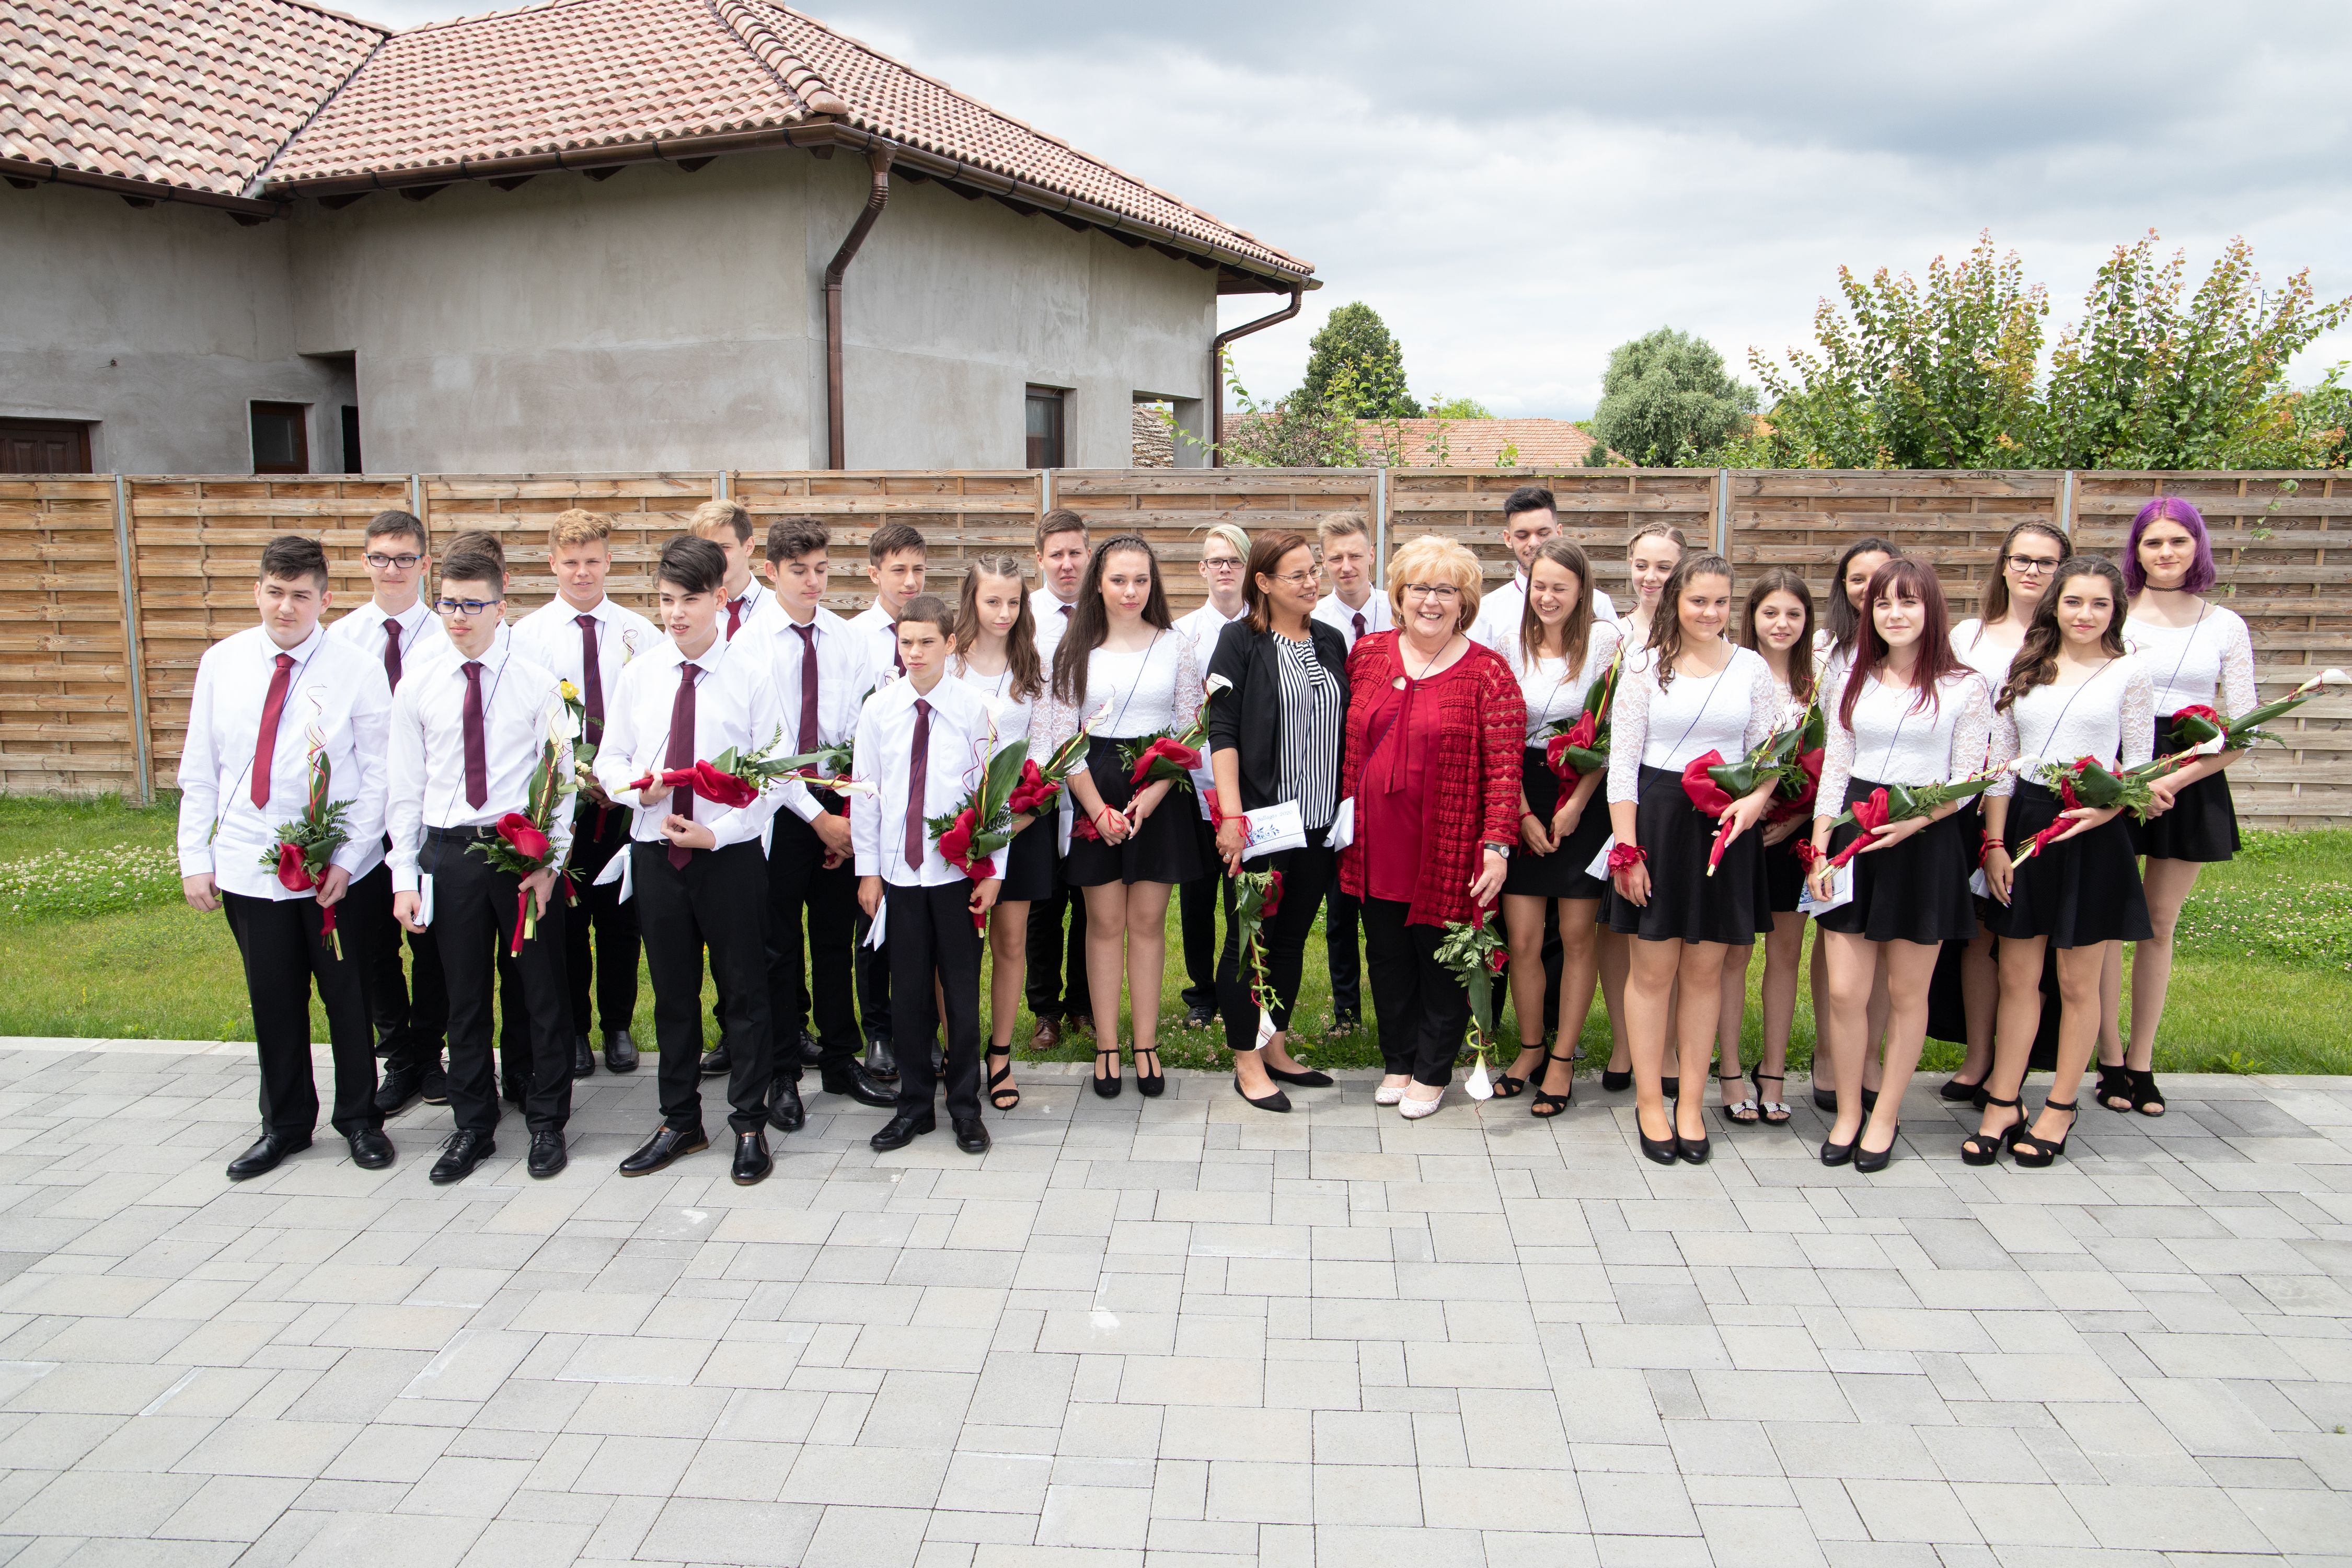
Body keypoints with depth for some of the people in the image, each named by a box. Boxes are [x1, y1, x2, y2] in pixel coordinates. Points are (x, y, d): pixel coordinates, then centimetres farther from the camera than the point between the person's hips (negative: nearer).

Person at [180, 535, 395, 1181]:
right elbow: (199, 770, 6)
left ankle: (359, 1120, 27)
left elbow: (378, 776, -6)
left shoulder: (357, 670, -7)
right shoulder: (222, 662, 2)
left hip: (337, 870, -3)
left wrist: (349, 860, -13)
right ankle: (284, 1126, 29)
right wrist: (195, 858, 3)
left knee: (347, 996, 9)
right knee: (273, 1001, 13)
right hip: (247, 865, 3)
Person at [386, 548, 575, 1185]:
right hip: (450, 852, 2)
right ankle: (473, 1127, 26)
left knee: (542, 990, 7)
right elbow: (406, 789, 6)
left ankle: (547, 1123, 22)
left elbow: (560, 778, -2)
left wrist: (549, 864, -10)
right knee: (464, 996, 11)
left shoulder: (537, 683, -3)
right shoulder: (417, 688, 3)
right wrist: (404, 877, 2)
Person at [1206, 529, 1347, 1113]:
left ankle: (1276, 1049, 27)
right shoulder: (1241, 640, -6)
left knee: (1292, 937, 14)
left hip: (1320, 823, 5)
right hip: (1260, 822, -5)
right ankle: (1247, 1061, 14)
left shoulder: (1331, 642, 11)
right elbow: (1222, 731, -11)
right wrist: (1232, 815, -18)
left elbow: (1346, 729, 16)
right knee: (1251, 938, 3)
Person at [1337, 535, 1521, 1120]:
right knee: (1387, 955, 14)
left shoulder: (1486, 672, -8)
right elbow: (1349, 738, 13)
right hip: (1377, 844, 4)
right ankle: (1398, 1061, 31)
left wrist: (1497, 844, -18)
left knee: (1441, 957, 8)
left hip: (1446, 847, -4)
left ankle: (1432, 1072, 25)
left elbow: (1504, 765, -12)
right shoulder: (1368, 653, 5)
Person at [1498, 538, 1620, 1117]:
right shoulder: (1513, 646, 4)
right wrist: (1522, 813, -3)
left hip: (1585, 799, -2)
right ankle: (1530, 1049, 20)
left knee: (1578, 935, 2)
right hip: (1522, 798, 2)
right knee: (1522, 938, 1)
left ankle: (1563, 1060, 14)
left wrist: (1576, 805, -10)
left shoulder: (1605, 640, -3)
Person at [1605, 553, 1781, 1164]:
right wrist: (1627, 848, -8)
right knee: (1653, 968, 2)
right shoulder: (1645, 666, 0)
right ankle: (1649, 1102, 15)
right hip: (1656, 819, -2)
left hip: (1726, 825, 2)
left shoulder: (1751, 668, 7)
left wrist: (1756, 799, -12)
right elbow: (1622, 761, -3)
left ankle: (1690, 1102, 19)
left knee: (1704, 970, 8)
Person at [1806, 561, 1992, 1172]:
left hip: (1926, 841, -2)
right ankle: (1847, 1114, 17)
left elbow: (1967, 780, -3)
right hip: (1853, 832, 2)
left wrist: (1913, 822, -19)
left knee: (1907, 992, 7)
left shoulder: (1965, 687, 0)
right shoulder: (1853, 683, 9)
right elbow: (1833, 772, 8)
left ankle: (1886, 1116, 21)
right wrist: (1819, 851, 1)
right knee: (1844, 991, 0)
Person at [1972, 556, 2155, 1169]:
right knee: (2016, 976, 7)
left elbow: (2140, 767, 1)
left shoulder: (2128, 674, 0)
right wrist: (1994, 843, 2)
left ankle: (2059, 1110, 18)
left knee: (2077, 983, 6)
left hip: (2091, 830, -3)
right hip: (2023, 823, 3)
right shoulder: (2025, 670, 8)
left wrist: (2105, 809, -18)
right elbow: (2000, 762, 8)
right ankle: (2002, 1106, 15)